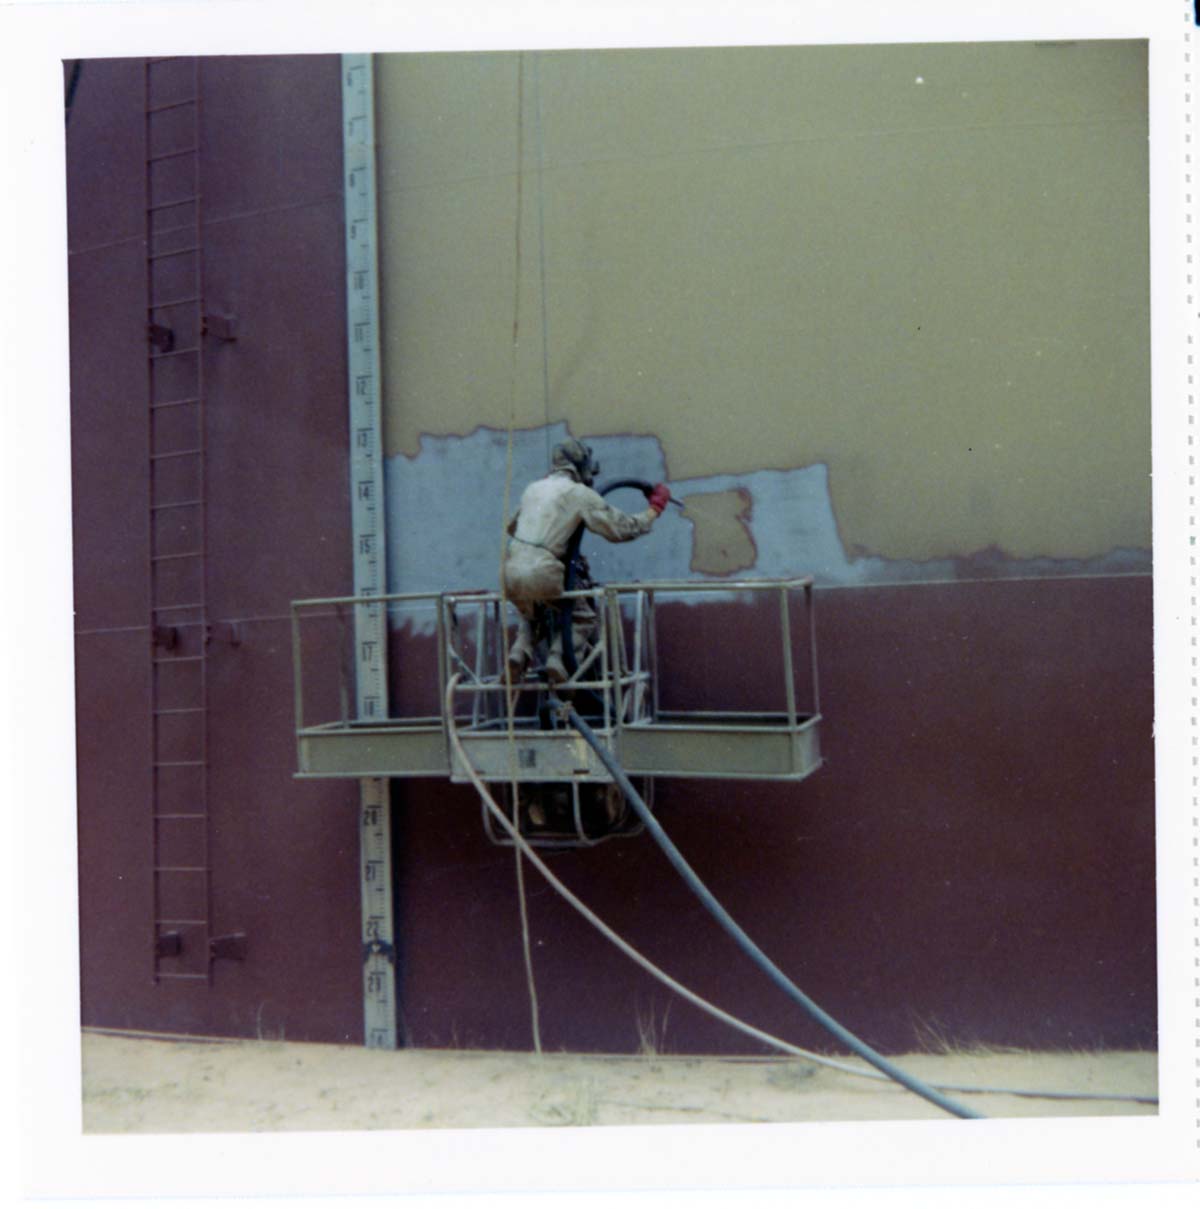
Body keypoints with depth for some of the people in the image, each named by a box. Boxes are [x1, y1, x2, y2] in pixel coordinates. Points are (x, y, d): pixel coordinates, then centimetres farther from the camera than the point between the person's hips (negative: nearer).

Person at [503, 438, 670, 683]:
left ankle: (520, 652, 6)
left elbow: (512, 527, 35)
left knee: (530, 615, 31)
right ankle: (557, 655, -4)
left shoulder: (533, 488, 20)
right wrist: (654, 509, 19)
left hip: (511, 568, 5)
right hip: (541, 573, -5)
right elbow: (622, 528, 5)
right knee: (580, 616, 18)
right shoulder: (580, 493, 2)